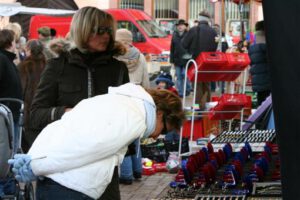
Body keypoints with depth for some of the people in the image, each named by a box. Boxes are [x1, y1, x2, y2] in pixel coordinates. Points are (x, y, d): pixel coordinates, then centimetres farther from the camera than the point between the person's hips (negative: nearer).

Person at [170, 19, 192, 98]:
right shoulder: (175, 35, 11)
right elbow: (172, 49, 13)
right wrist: (172, 60, 9)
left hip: (186, 59, -5)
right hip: (177, 60, 5)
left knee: (185, 75, -6)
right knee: (178, 76, 6)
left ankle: (187, 89, 15)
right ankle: (180, 92, 11)